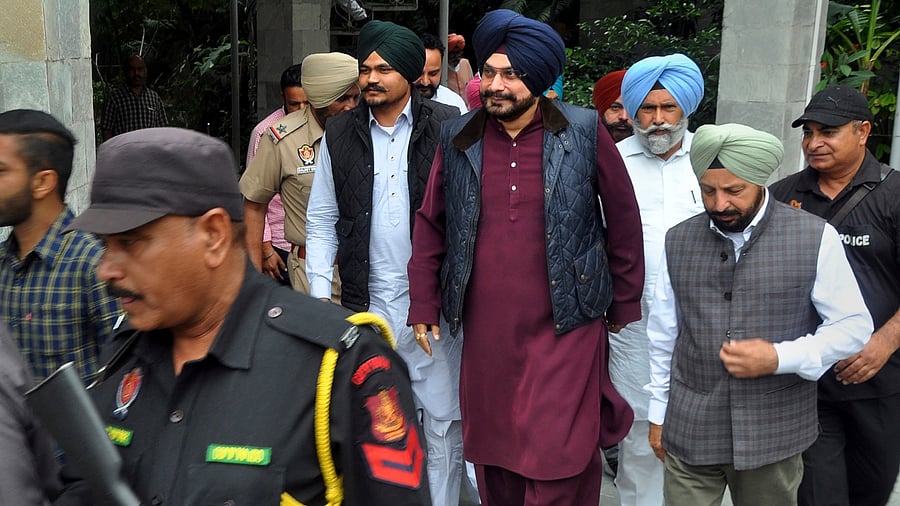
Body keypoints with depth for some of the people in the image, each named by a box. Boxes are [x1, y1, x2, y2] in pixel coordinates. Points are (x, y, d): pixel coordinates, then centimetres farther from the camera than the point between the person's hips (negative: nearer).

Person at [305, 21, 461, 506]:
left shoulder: (447, 128, -3)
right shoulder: (340, 134, 6)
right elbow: (321, 220, 8)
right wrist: (320, 294, 1)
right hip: (368, 301, 2)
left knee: (443, 421, 8)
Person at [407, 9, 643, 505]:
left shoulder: (585, 132, -4)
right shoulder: (457, 139, 3)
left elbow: (624, 220, 2)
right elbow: (430, 224, 10)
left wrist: (624, 306, 6)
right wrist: (423, 305, 8)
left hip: (564, 328, -3)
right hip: (484, 330, 3)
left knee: (556, 463, -2)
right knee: (491, 451, 14)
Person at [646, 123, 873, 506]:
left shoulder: (815, 238, -7)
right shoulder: (678, 241, 2)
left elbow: (854, 326, -1)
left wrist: (779, 357, -16)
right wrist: (658, 414, 12)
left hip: (773, 432, -1)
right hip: (689, 430, 2)